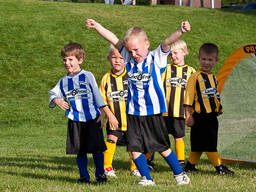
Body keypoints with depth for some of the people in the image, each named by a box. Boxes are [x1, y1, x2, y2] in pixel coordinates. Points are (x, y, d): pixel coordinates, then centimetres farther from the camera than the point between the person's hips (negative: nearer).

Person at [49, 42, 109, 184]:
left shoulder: (87, 76, -2)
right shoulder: (63, 82, 8)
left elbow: (97, 95, 1)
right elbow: (53, 94, 16)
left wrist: (101, 113, -2)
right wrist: (56, 101, -7)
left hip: (92, 118, -3)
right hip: (75, 121, 3)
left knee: (96, 148, -1)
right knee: (80, 151, 6)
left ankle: (100, 174, 12)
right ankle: (84, 176, 16)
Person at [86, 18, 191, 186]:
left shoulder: (156, 58, -6)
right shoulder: (128, 59, 5)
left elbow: (167, 42, -21)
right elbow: (114, 40, 8)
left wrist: (180, 32, -38)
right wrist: (96, 26, 8)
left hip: (153, 111, -4)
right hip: (133, 113, 4)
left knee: (163, 148, 6)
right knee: (134, 147, -2)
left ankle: (179, 174, 23)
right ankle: (146, 178, 10)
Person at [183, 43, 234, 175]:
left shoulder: (213, 78, 15)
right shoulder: (195, 77, -7)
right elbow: (189, 97, -10)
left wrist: (220, 109, 20)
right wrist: (188, 115, -14)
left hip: (212, 116, 7)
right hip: (200, 116, -7)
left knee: (199, 144, 12)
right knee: (209, 144, -6)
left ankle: (190, 165, 22)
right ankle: (219, 167, -4)